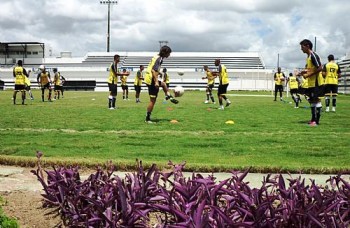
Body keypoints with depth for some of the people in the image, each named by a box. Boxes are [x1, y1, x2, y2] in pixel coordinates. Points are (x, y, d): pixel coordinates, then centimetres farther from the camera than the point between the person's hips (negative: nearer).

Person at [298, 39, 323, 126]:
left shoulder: (313, 55, -14)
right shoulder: (308, 56, 15)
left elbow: (319, 68, -20)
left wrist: (308, 75, -19)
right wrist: (305, 71, 8)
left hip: (315, 82, -10)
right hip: (311, 82, 10)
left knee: (316, 100, -7)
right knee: (312, 100, 12)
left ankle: (317, 120, -5)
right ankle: (313, 119, 18)